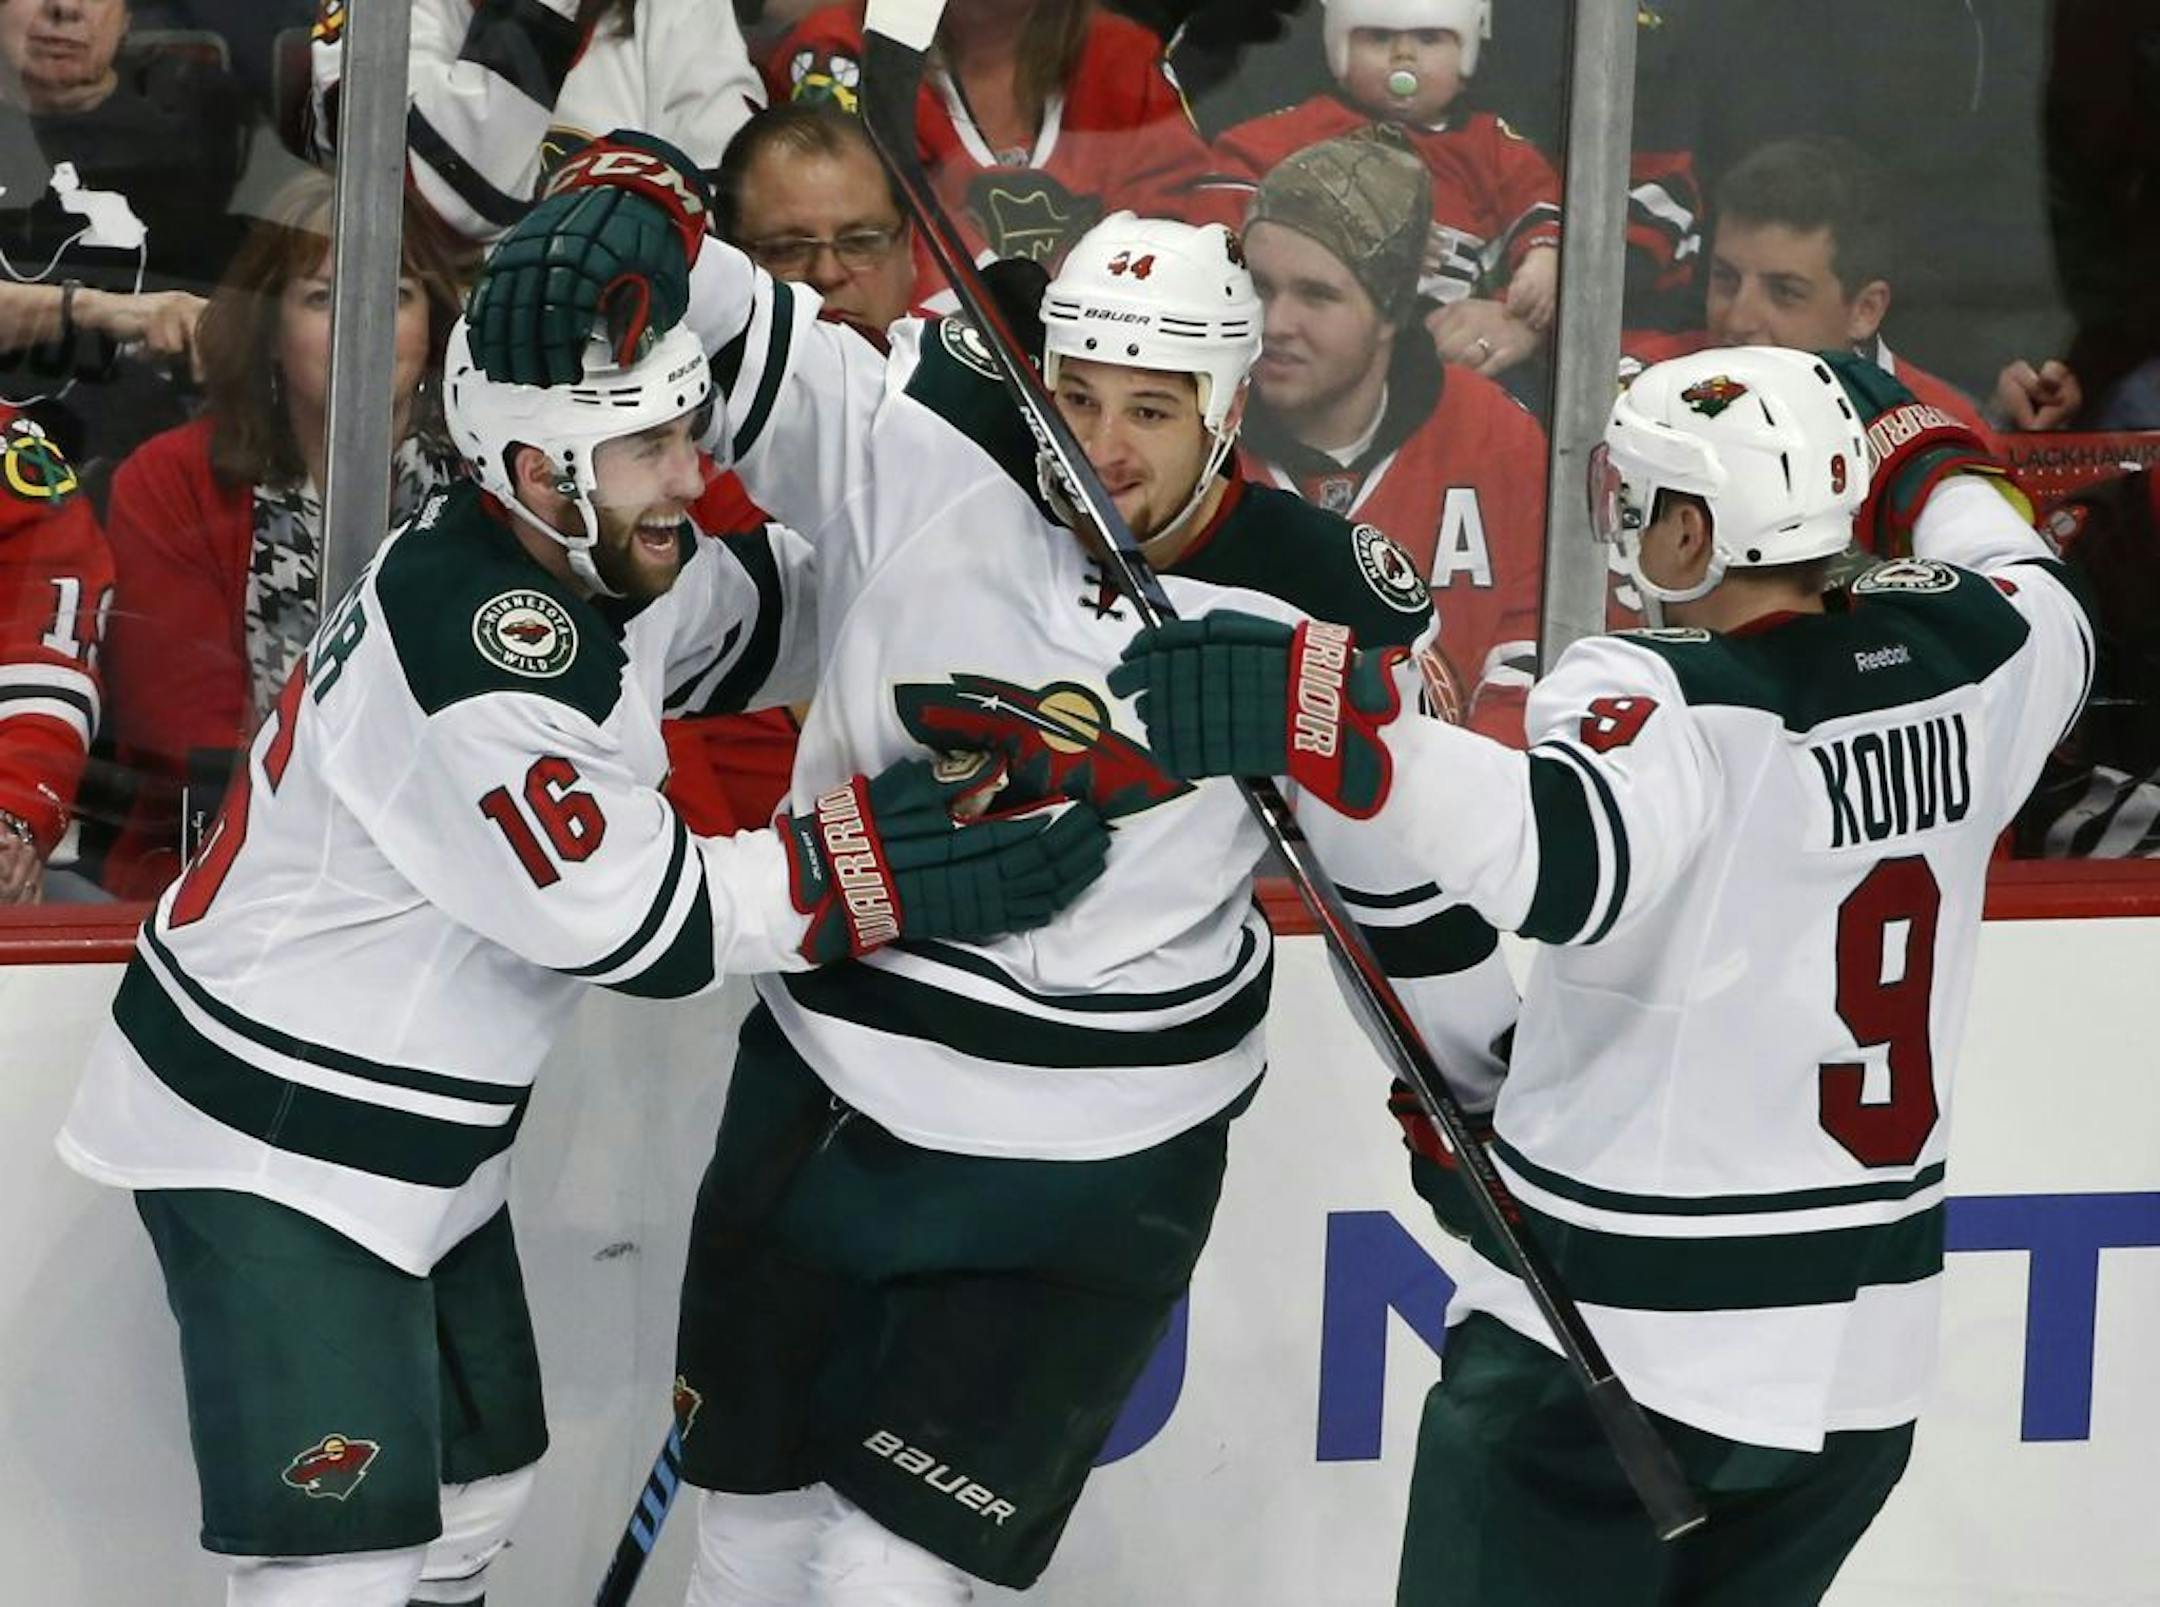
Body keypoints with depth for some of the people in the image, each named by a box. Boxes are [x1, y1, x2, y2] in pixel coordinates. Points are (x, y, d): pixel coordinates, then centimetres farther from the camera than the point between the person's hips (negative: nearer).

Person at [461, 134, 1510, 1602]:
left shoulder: (1320, 607, -11)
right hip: (824, 1095, 2)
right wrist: (621, 218, -35)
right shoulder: (924, 460, -12)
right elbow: (716, 319, -15)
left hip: (1093, 1175, -2)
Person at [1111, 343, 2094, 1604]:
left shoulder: (1666, 699, -20)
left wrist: (1335, 725, -47)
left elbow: (1567, 857, -41)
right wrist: (1922, 455, 38)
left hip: (1616, 1341, -7)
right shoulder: (1972, 658, 0)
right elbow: (2048, 617, 25)